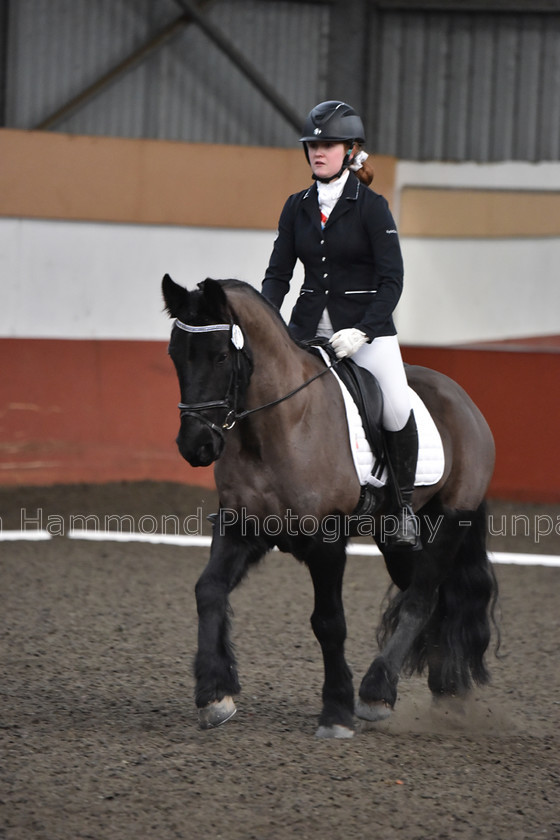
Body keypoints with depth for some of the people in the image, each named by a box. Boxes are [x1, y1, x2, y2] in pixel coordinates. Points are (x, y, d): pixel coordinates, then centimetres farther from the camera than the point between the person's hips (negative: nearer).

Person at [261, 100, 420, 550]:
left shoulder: (371, 207, -6)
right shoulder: (298, 207, 7)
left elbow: (392, 280, -9)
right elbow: (278, 273, 9)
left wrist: (360, 331, -20)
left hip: (366, 326, -4)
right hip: (309, 326, 4)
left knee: (396, 409, -22)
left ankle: (405, 506, -4)